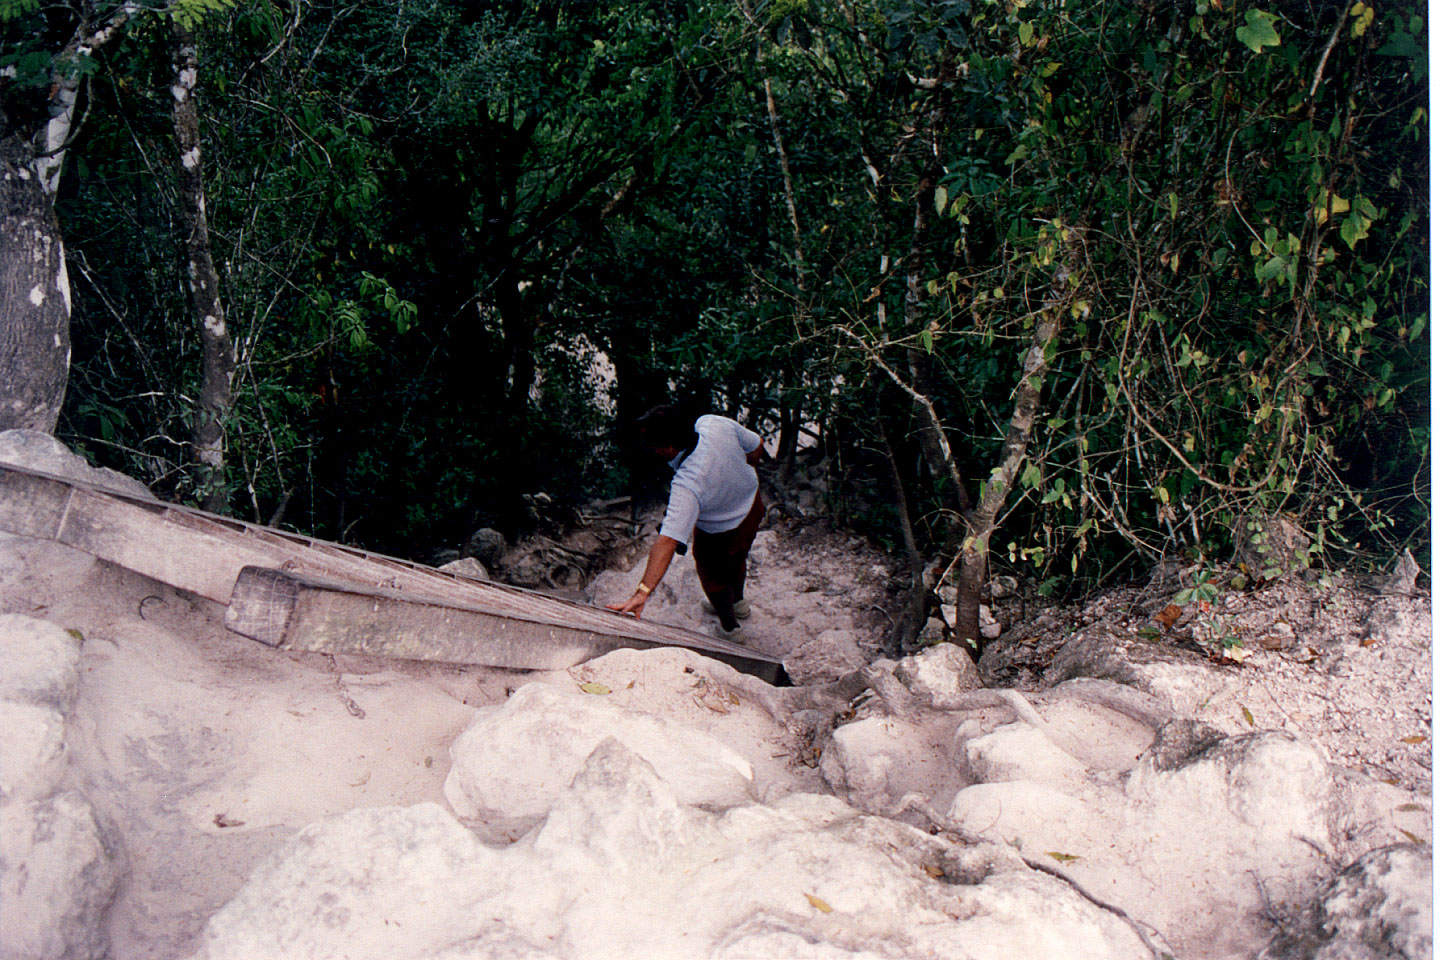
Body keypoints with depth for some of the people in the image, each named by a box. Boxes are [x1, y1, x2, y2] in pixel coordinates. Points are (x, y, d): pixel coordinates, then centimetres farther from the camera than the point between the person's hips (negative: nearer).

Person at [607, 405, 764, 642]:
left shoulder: (687, 485, -46)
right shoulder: (714, 423, -28)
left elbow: (668, 541, -52)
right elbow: (757, 447, -9)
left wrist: (642, 592, -56)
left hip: (720, 534, -6)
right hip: (752, 503, 6)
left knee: (713, 576, 26)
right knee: (735, 558, 36)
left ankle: (729, 627, 52)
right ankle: (738, 602, 64)